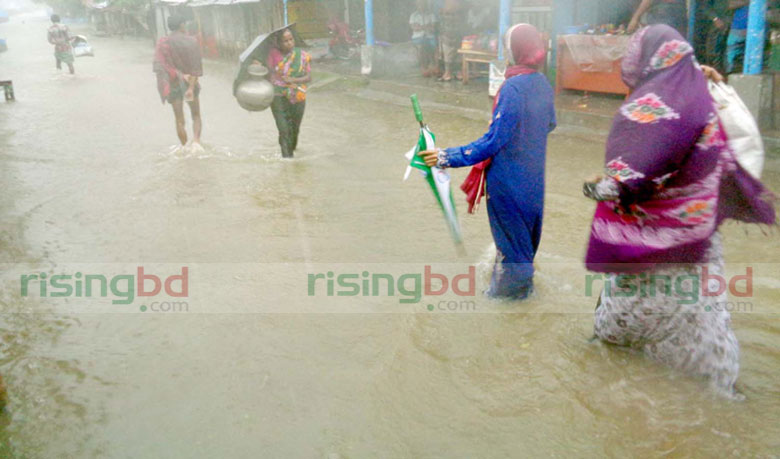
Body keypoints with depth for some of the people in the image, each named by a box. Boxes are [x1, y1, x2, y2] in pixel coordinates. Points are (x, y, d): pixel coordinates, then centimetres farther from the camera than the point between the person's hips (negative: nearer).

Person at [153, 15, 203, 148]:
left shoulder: (162, 43, -4)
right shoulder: (191, 41, -7)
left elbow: (159, 65, -14)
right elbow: (196, 67, -14)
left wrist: (178, 74, -17)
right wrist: (191, 87, -16)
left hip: (173, 84, 1)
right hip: (190, 82, -1)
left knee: (179, 120, 9)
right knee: (196, 116, 13)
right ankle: (196, 140, -9)